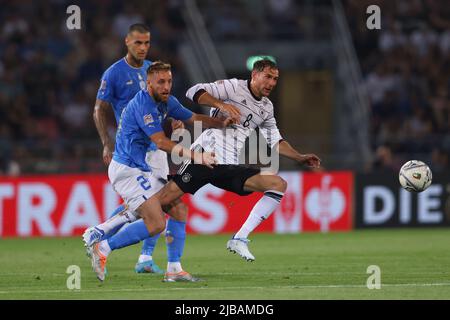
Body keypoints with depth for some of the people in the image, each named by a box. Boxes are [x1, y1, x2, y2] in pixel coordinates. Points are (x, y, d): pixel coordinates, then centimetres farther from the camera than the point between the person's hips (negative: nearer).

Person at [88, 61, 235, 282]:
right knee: (156, 224, -16)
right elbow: (161, 142, -27)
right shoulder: (143, 105, -21)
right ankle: (103, 248, -7)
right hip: (126, 170, -10)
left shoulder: (167, 101, 8)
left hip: (142, 170, 10)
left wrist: (221, 123, 4)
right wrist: (195, 156, -32)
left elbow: (193, 118, 21)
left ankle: (174, 269, 10)